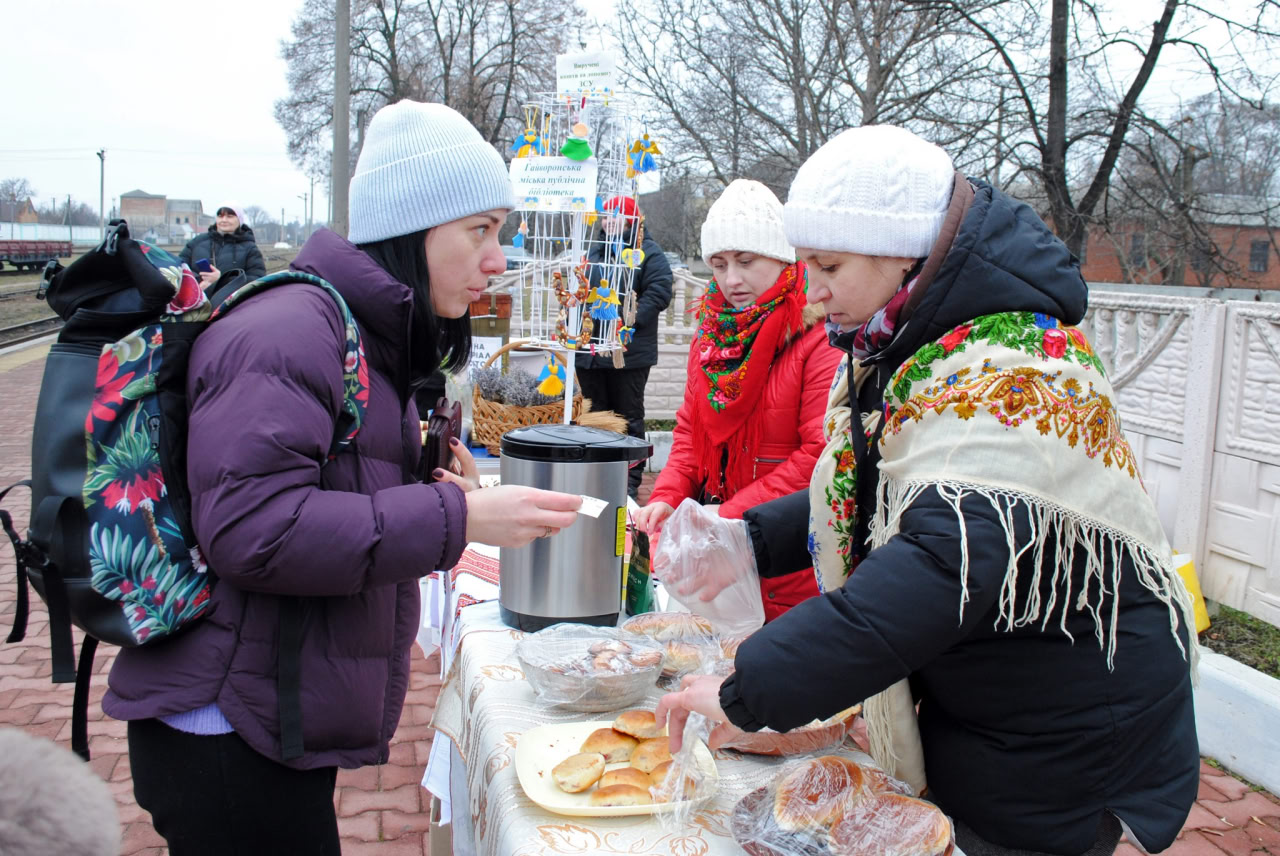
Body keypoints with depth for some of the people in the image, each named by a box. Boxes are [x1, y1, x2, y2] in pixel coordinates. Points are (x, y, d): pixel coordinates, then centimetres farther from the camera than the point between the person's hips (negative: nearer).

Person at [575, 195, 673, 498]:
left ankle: (630, 480, 9)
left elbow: (659, 292, -12)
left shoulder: (648, 252, -1)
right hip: (590, 350, 6)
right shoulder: (594, 252, 18)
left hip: (629, 352, -6)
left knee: (629, 417, 2)